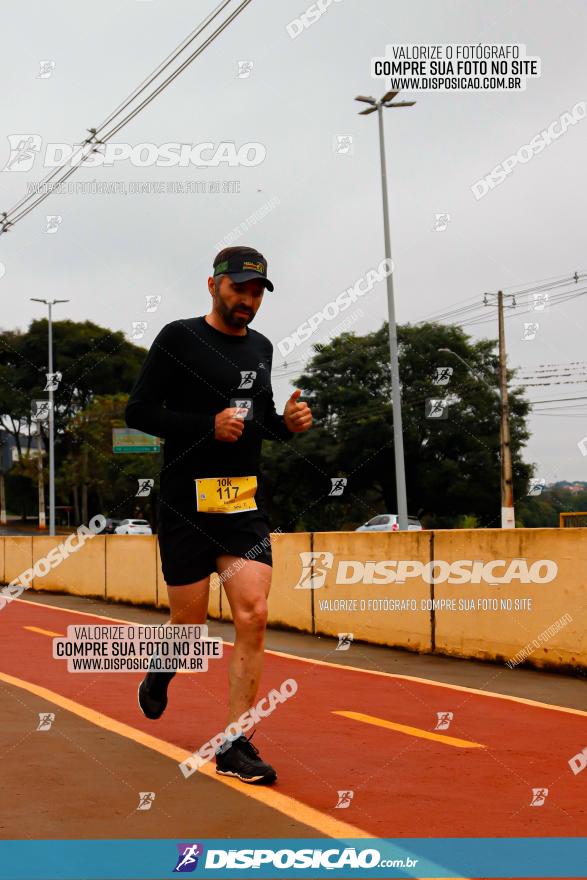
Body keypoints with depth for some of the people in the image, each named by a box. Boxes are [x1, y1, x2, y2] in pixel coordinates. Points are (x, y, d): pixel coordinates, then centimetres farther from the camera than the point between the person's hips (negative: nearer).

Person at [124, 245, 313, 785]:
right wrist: (209, 425, -19)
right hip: (187, 505, -4)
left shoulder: (261, 348, 13)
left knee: (254, 615, -9)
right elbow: (139, 412, -7)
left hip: (245, 504, 4)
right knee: (190, 623, 4)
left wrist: (288, 423, 2)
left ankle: (235, 747, -1)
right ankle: (161, 674, 41)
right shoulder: (178, 338, -4)